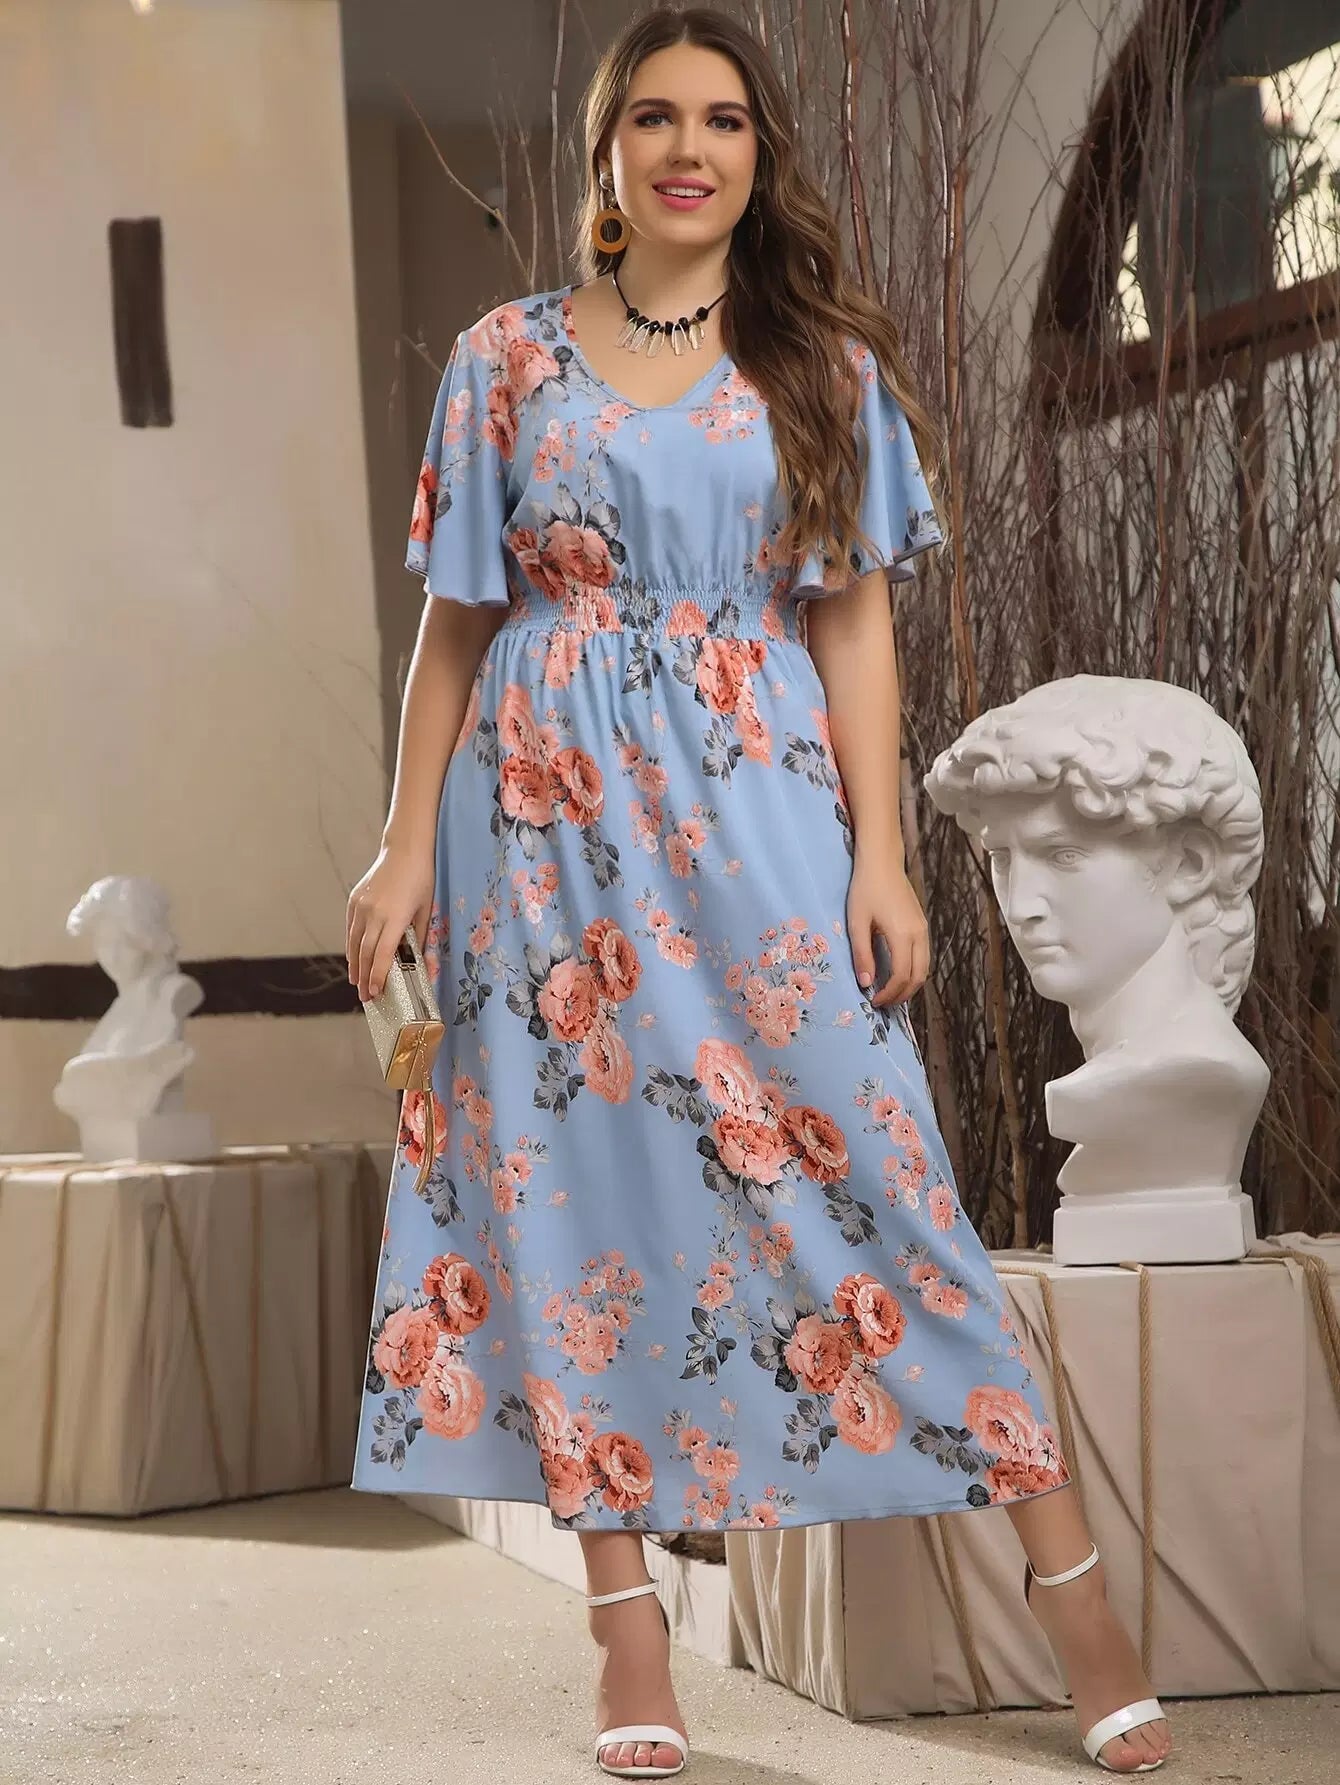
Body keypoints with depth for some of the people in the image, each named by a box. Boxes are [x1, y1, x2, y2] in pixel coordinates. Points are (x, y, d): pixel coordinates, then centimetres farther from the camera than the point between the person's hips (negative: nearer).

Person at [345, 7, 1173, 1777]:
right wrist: (407, 846, 3)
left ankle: (1074, 1583, 0)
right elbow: (455, 618, 8)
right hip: (553, 817, 1)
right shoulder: (509, 357, 5)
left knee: (857, 1161, -5)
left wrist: (881, 857, -5)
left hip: (761, 811, -1)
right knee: (575, 1182, 1)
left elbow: (854, 618, 3)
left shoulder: (823, 362, 6)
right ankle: (630, 1625, 8)